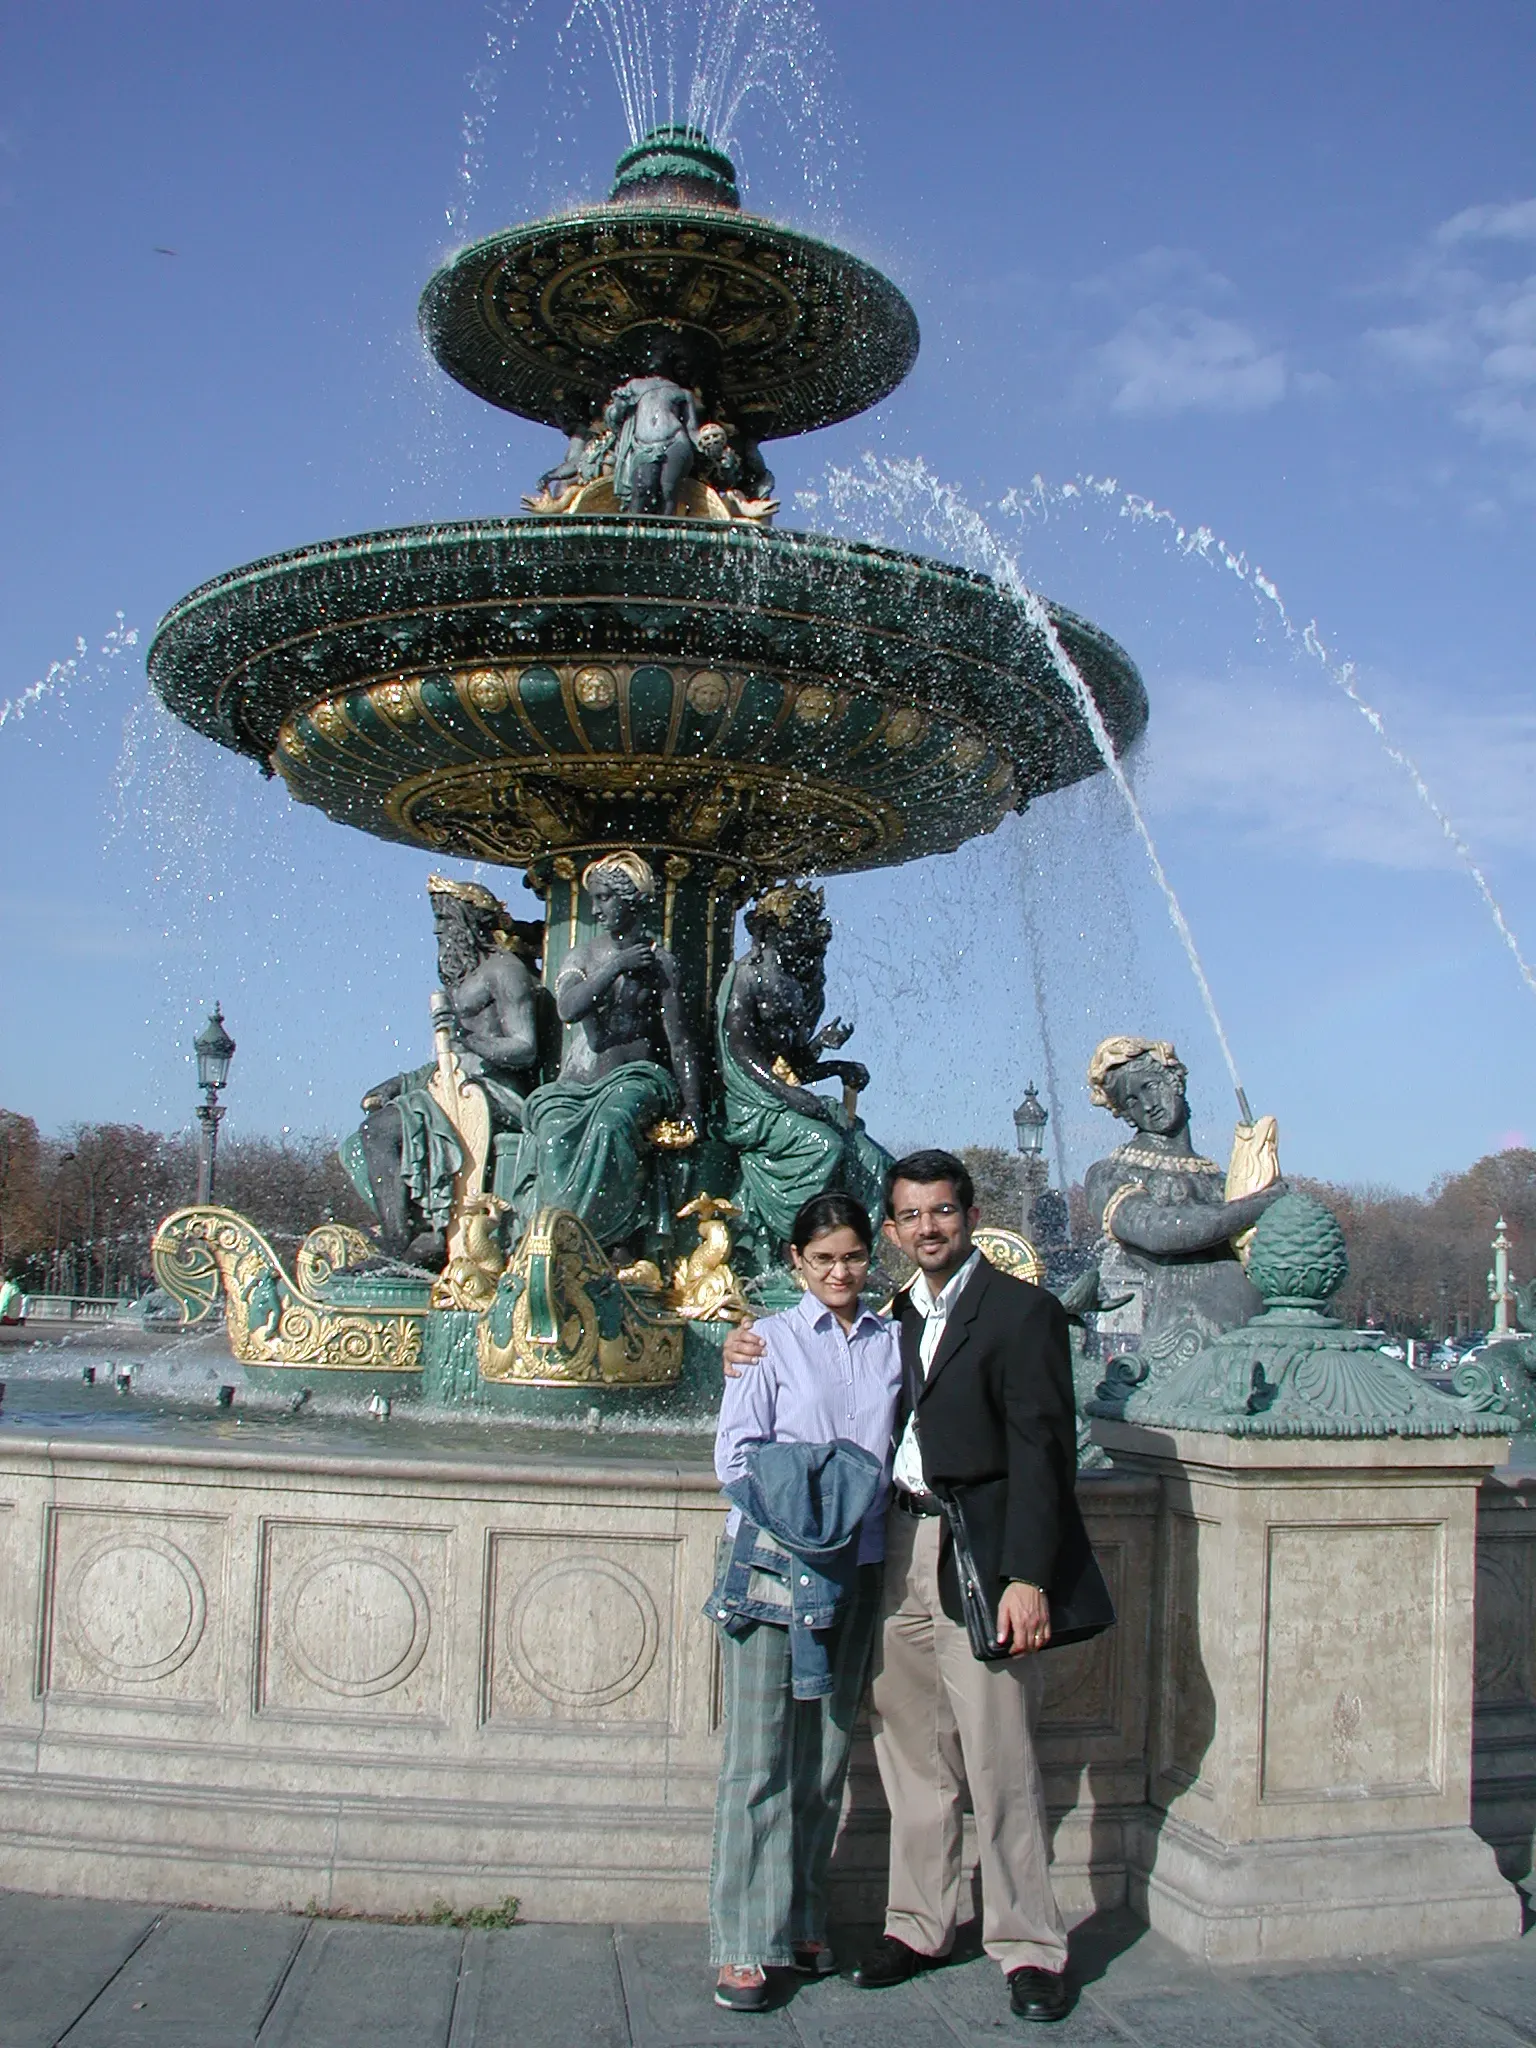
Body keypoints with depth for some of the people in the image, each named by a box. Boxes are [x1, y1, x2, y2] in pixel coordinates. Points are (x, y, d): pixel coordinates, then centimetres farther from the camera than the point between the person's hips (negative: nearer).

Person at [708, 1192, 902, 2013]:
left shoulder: (892, 1343, 9)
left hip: (857, 1565, 4)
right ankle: (742, 1943, 5)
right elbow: (735, 1451, -3)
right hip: (773, 1560, -3)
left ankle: (802, 1921, 24)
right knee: (759, 1755, -2)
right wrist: (798, 1514, -13)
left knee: (827, 1751, 11)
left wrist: (864, 1506, -4)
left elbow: (901, 1444, 11)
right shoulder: (771, 1340, 1)